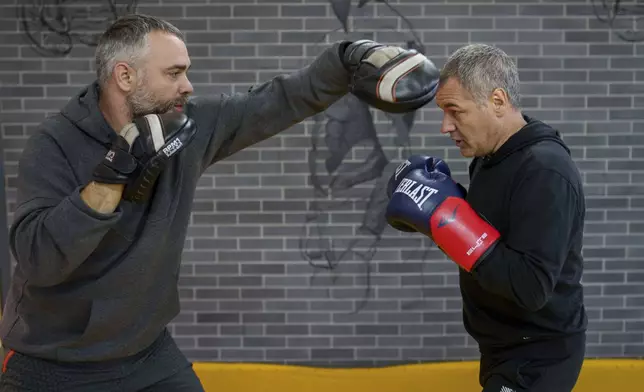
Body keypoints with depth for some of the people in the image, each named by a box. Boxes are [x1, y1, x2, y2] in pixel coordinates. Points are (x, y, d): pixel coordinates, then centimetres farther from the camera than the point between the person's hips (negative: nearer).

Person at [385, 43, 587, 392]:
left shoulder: (545, 172, -25)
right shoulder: (490, 156, 3)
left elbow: (529, 289, -31)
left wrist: (444, 215, -31)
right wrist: (422, 209, -7)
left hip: (536, 360, -8)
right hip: (505, 348, 8)